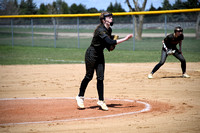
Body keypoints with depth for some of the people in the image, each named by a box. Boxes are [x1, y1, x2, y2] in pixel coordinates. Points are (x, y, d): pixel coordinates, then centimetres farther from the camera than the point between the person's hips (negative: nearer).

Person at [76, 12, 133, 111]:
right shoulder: (100, 30, -25)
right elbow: (110, 42, -37)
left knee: (100, 78, 3)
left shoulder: (109, 30, 3)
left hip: (100, 55, 8)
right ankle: (80, 97, 18)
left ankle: (101, 101, 6)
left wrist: (111, 46, -5)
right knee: (89, 76, 1)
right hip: (91, 54, -8)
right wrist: (125, 39, -37)